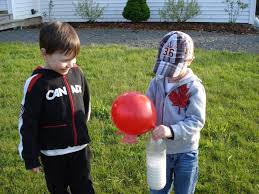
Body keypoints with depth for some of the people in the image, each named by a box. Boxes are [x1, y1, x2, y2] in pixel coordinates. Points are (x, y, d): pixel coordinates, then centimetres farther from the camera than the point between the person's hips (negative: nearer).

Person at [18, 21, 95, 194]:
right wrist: (31, 157, -8)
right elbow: (27, 123, -12)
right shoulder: (37, 83, -17)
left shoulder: (77, 73, -4)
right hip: (53, 154, -3)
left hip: (80, 148, 4)